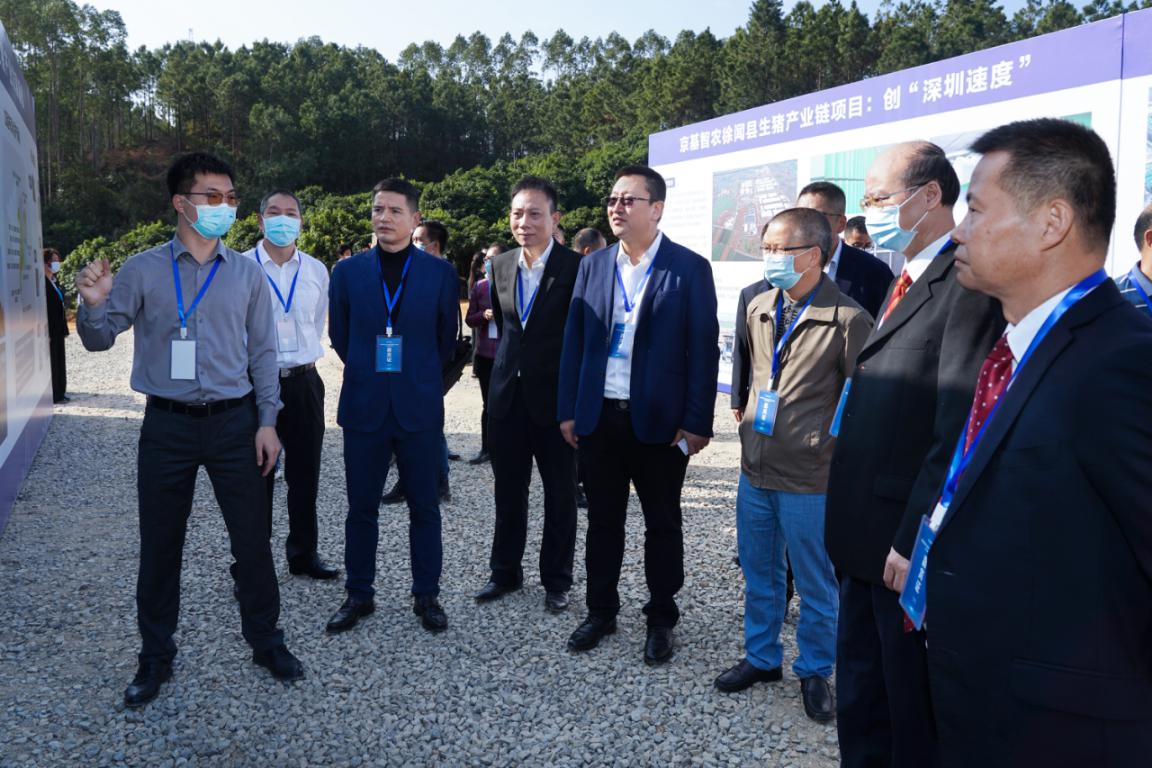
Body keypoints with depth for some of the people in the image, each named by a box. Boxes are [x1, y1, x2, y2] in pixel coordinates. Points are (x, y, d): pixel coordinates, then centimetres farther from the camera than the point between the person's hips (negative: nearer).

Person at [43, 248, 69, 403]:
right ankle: (53, 395, 3)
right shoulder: (42, 282, -13)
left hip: (57, 330, 9)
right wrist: (46, 333, -21)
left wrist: (64, 329, 15)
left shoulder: (54, 281, 14)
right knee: (51, 362, -2)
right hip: (49, 331, -9)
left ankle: (59, 392, 21)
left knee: (59, 362, 13)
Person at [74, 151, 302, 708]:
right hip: (168, 425, 0)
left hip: (233, 421, 1)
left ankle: (266, 641, 24)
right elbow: (99, 339, 1)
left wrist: (266, 422, 0)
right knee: (160, 543, 9)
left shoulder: (246, 273, 4)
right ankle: (155, 656, 25)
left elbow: (262, 351, 6)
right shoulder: (143, 270, 0)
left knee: (252, 537, 6)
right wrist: (93, 304, -22)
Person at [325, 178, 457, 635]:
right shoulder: (348, 271, 3)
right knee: (361, 507, 9)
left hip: (420, 408, -1)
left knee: (424, 507, 7)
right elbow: (339, 336, 12)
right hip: (364, 407, 1)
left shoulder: (440, 273, 0)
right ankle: (359, 594, 23)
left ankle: (427, 595, 21)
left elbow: (447, 338, 9)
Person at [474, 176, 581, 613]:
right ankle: (505, 573, 30)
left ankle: (557, 581, 24)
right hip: (508, 395, 5)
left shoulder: (576, 268, -11)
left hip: (556, 397, -5)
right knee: (508, 491, 14)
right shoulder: (501, 266, 6)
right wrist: (510, 365, 15)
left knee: (560, 494, 9)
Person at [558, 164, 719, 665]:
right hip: (598, 417, 3)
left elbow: (703, 350, -7)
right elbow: (574, 340, 7)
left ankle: (661, 619, 27)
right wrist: (568, 410, 3)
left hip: (660, 420, -3)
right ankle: (600, 611, 30)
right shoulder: (593, 265, 6)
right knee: (603, 521, 14)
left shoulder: (690, 269, -6)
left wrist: (696, 422, -10)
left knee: (662, 525, 11)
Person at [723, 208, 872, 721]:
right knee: (758, 575, 20)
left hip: (808, 478, -5)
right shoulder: (755, 301, 3)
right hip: (755, 469, 6)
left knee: (816, 586, 12)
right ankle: (761, 657, 39)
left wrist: (830, 446, -10)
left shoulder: (847, 318, -16)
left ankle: (814, 672, 31)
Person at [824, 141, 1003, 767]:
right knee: (861, 698, 22)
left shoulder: (969, 281, -16)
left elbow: (959, 428, -23)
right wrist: (848, 527, 14)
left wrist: (915, 540, -22)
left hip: (911, 548, -9)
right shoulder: (905, 281, 15)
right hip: (866, 538, 9)